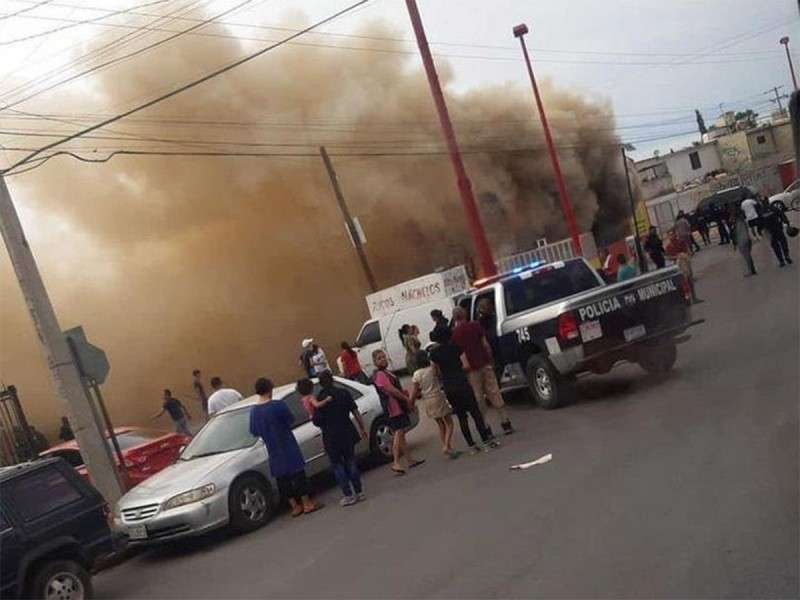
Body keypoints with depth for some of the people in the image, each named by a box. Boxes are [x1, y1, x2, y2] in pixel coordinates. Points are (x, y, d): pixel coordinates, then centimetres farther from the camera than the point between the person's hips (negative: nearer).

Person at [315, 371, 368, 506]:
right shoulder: (343, 393, 0)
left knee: (337, 465, 7)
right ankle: (359, 492, 16)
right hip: (347, 433, 4)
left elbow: (317, 421, -14)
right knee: (350, 462, 15)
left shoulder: (319, 398, -11)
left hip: (331, 437, -4)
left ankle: (348, 495, 4)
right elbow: (355, 412, 2)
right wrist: (362, 429, 11)